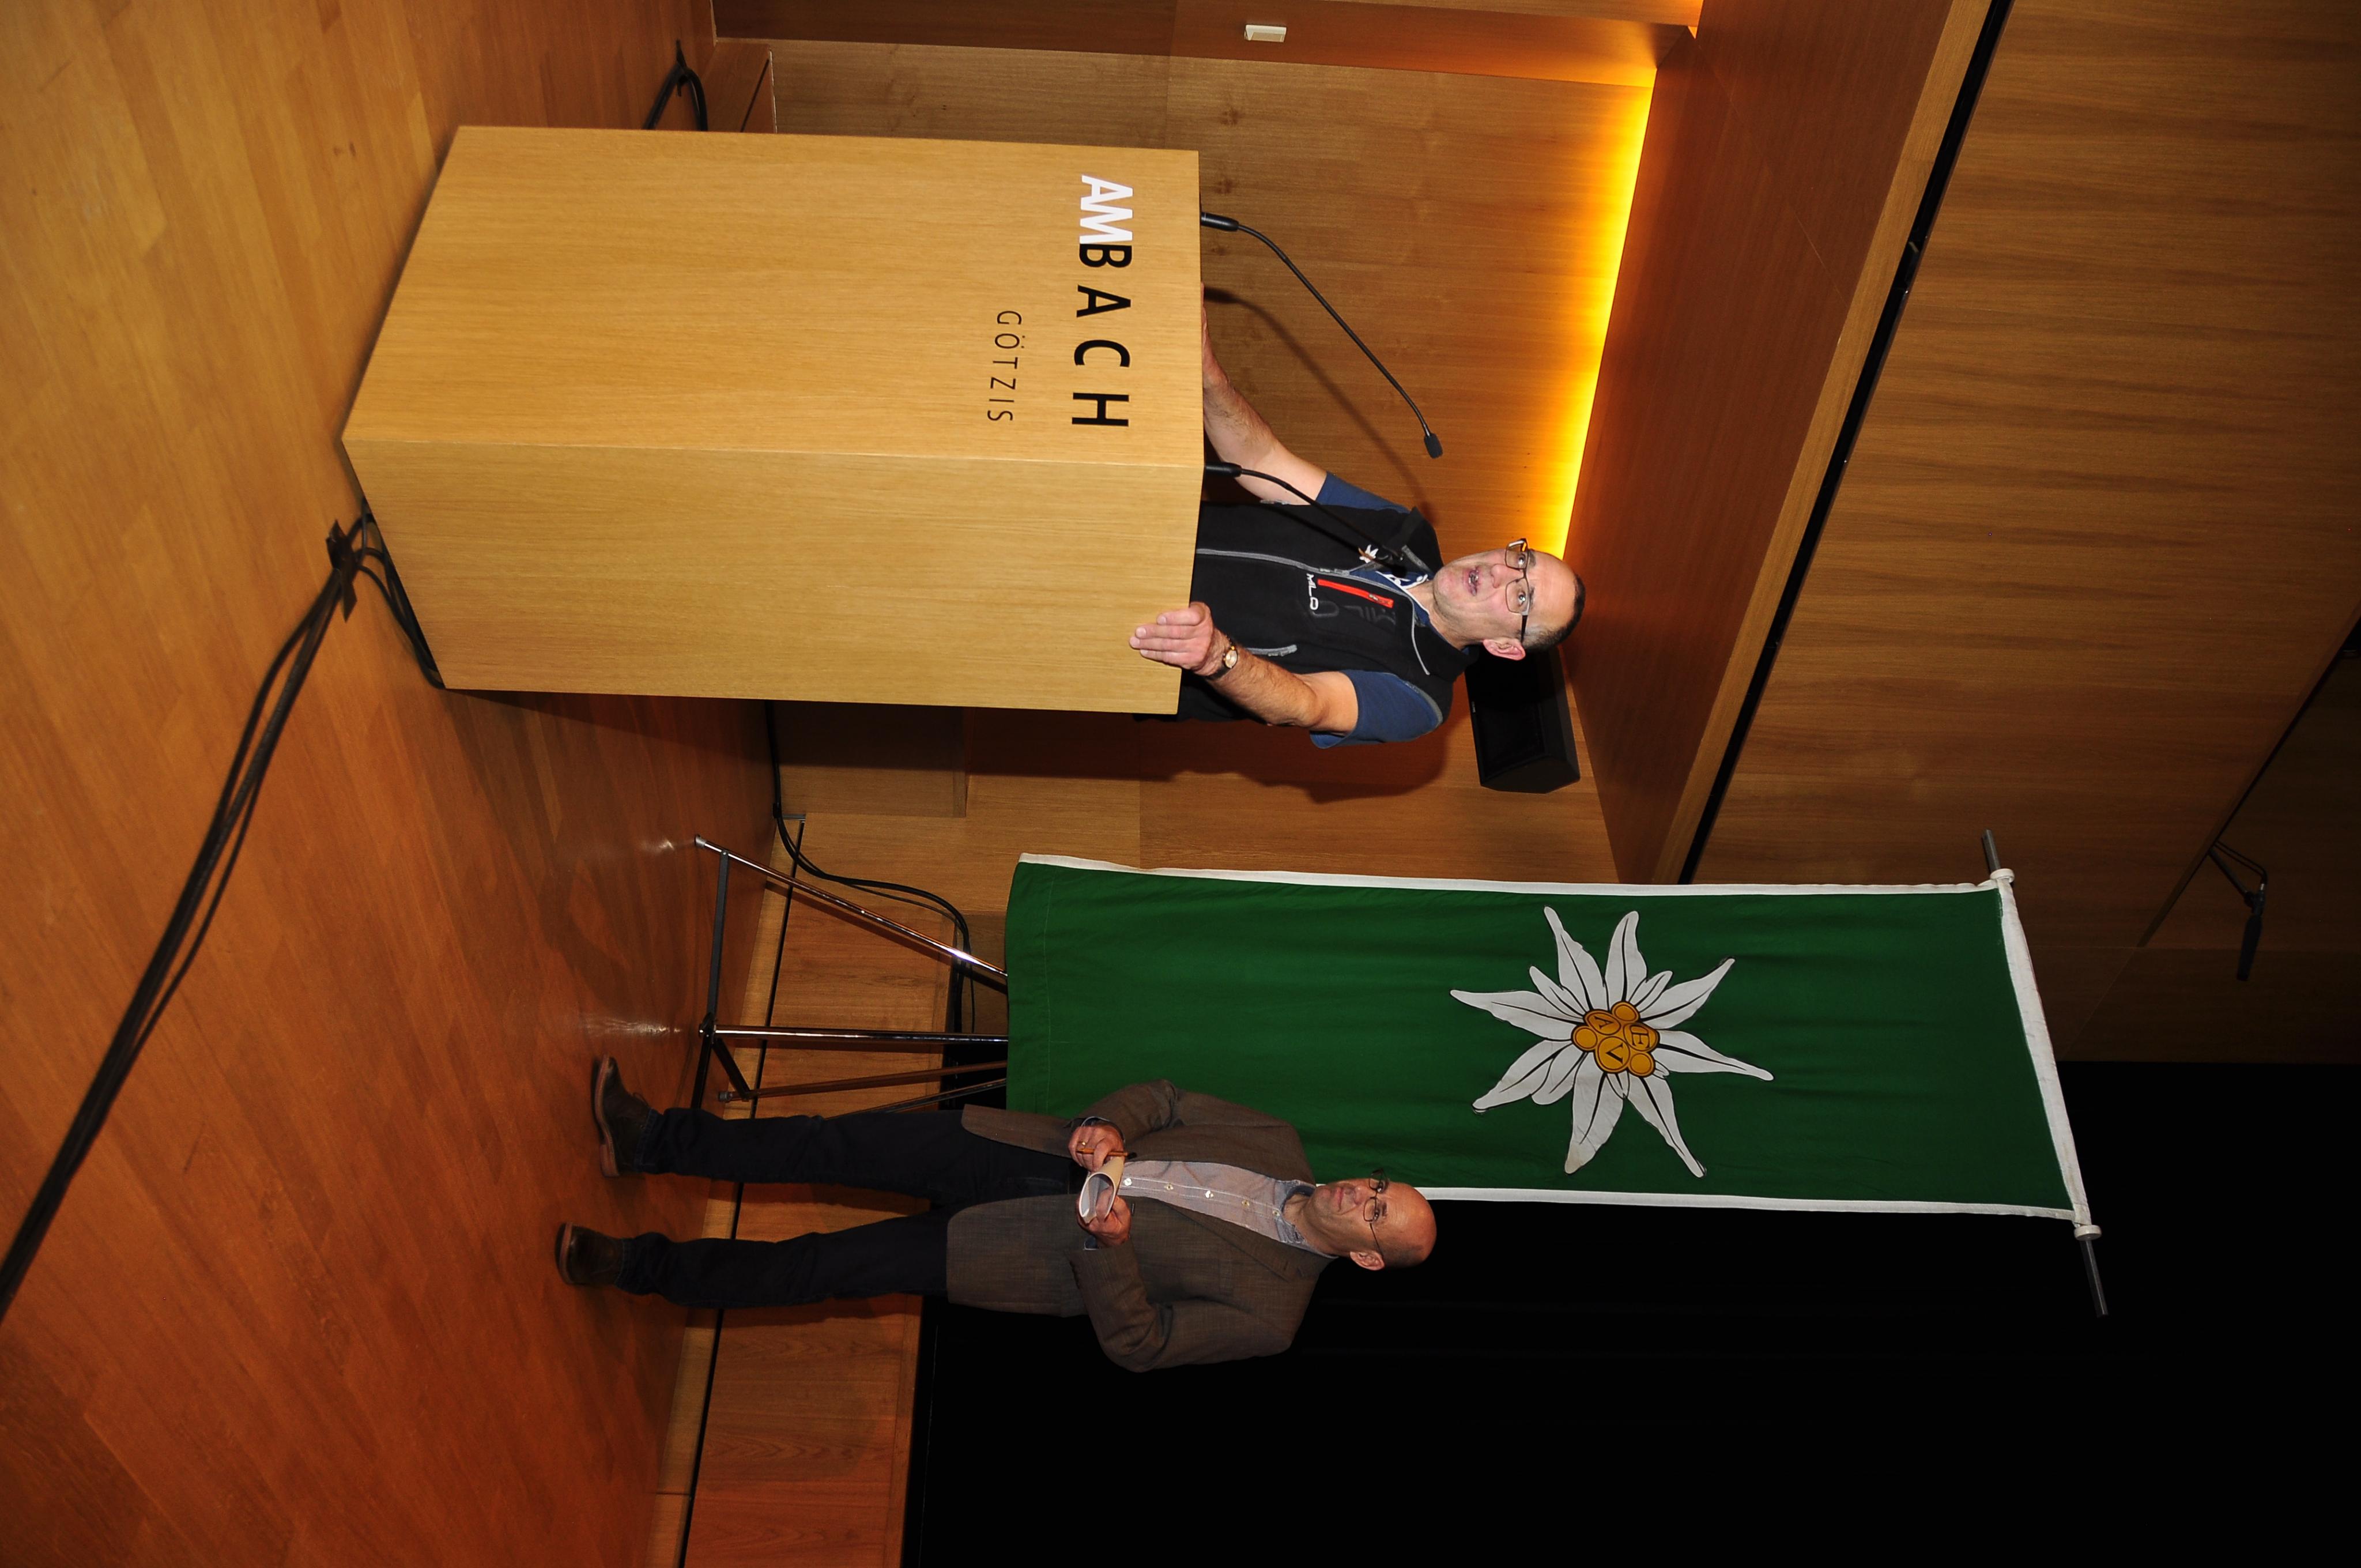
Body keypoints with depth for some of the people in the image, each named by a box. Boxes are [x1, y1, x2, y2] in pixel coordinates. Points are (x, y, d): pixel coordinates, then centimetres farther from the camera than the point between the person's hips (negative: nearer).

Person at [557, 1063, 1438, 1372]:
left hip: (1048, 1255, -4)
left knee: (851, 1262, -10)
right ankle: (654, 1141, 1)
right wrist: (1107, 1126, -14)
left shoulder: (1272, 1311, -11)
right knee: (851, 1144, -10)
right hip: (1048, 1157, 4)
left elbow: (1138, 1345, -11)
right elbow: (1163, 1098, 7)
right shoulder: (1279, 1144, 3)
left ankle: (642, 1267, 5)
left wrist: (1107, 1245, -27)